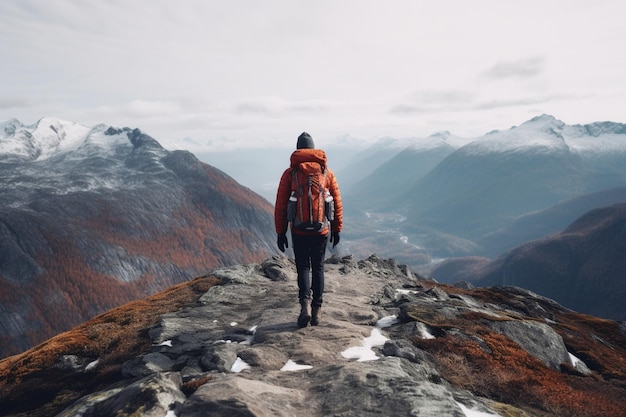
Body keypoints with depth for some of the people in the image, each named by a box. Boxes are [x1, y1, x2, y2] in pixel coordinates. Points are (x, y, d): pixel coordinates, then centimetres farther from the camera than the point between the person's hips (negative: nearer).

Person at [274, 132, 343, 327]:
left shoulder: (289, 173, -4)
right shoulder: (327, 172, 1)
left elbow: (280, 205, -4)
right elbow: (337, 203, 4)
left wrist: (281, 232, 3)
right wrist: (337, 229, 14)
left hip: (299, 231, -1)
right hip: (322, 231, 2)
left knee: (303, 267, 12)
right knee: (318, 268, 14)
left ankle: (306, 303, -9)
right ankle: (317, 310, 18)